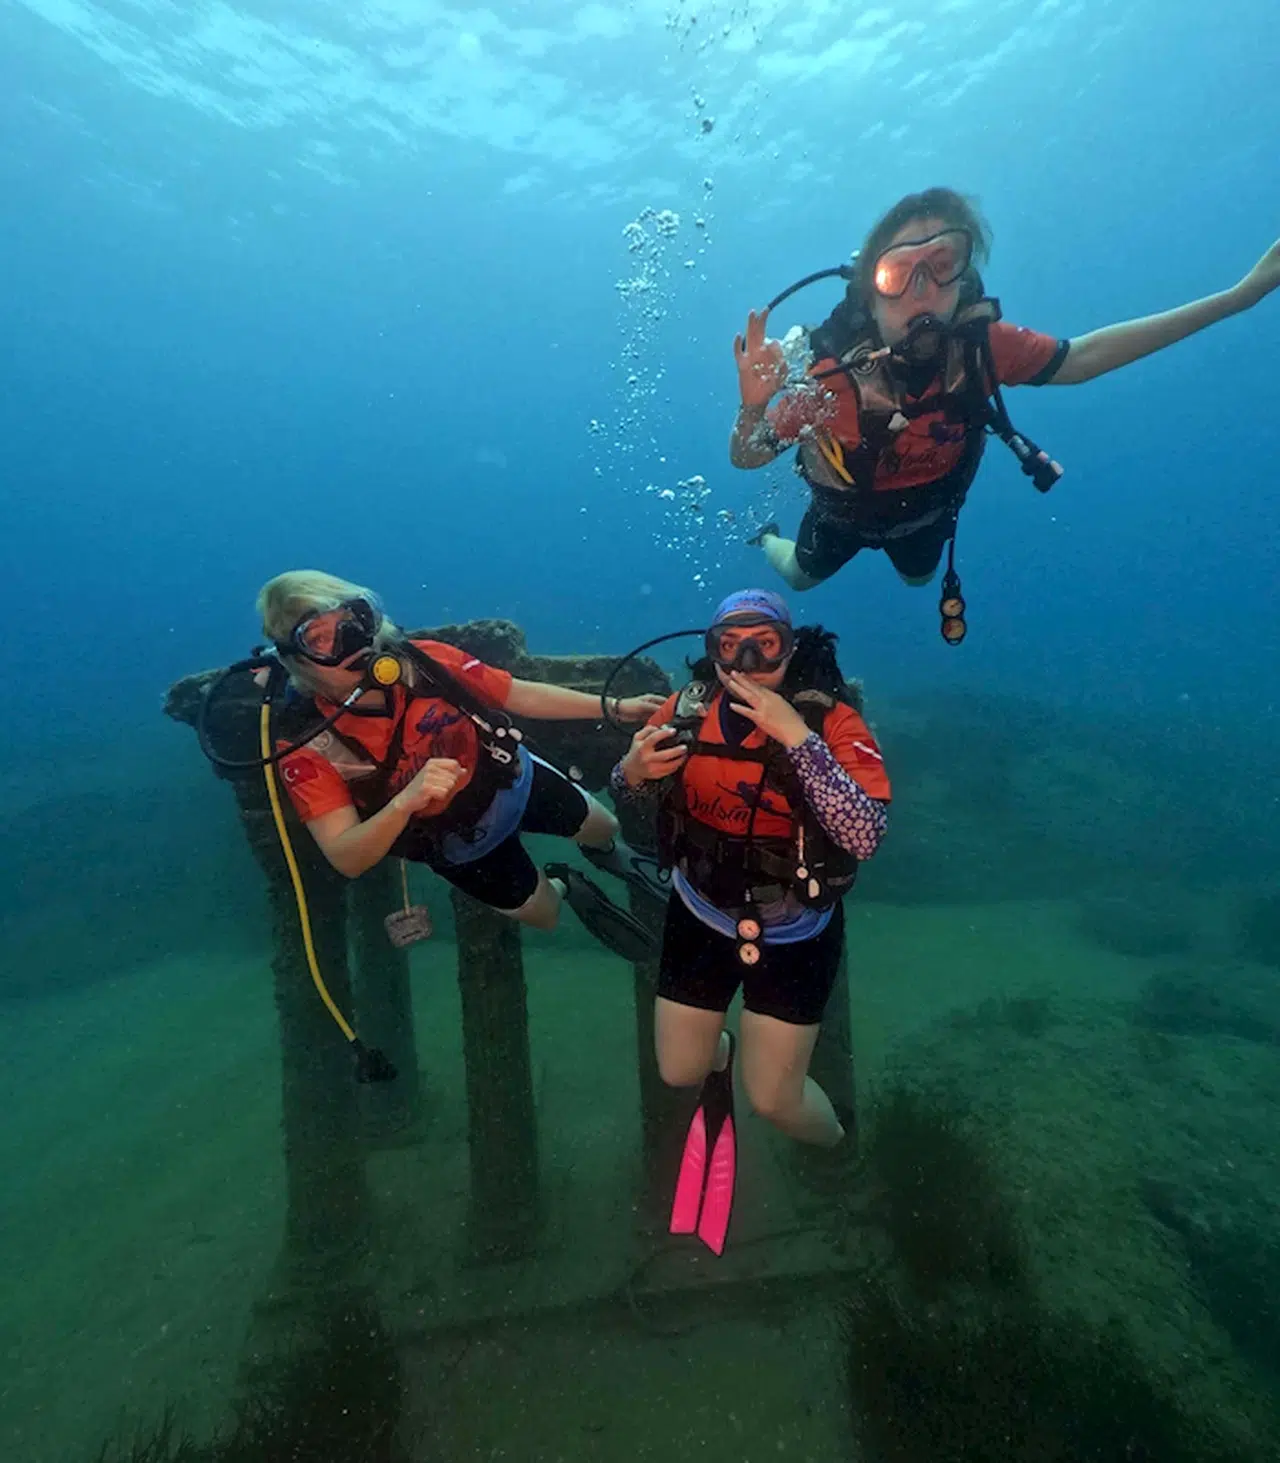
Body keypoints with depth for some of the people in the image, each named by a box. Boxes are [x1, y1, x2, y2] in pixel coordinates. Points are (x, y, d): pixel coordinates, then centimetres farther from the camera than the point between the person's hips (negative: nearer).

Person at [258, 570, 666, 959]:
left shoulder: (423, 661, -25)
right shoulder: (306, 745, -28)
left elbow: (524, 695, -14)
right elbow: (346, 859, -33)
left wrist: (617, 708, -16)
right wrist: (405, 801, -52)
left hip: (516, 780, 2)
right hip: (460, 843, -1)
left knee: (604, 828, 22)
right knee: (545, 916, 15)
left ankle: (605, 851, 60)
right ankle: (565, 885, 51)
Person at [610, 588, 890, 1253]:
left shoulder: (831, 718, -22)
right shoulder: (690, 705, -13)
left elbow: (864, 836, -34)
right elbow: (625, 792, 0)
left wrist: (797, 736, -40)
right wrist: (632, 772, -24)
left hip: (794, 933, -3)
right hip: (702, 916, 3)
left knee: (772, 1098, 5)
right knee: (678, 1072, 15)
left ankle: (835, 1149, 42)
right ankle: (716, 1051, 54)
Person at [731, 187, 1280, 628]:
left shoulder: (980, 344, -31)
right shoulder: (834, 375, -41)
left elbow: (1079, 357, -16)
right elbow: (745, 457, -33)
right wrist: (753, 406, -57)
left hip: (926, 507, 3)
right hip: (847, 510, -3)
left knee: (919, 577, 33)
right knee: (799, 576, 24)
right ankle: (768, 536, 58)